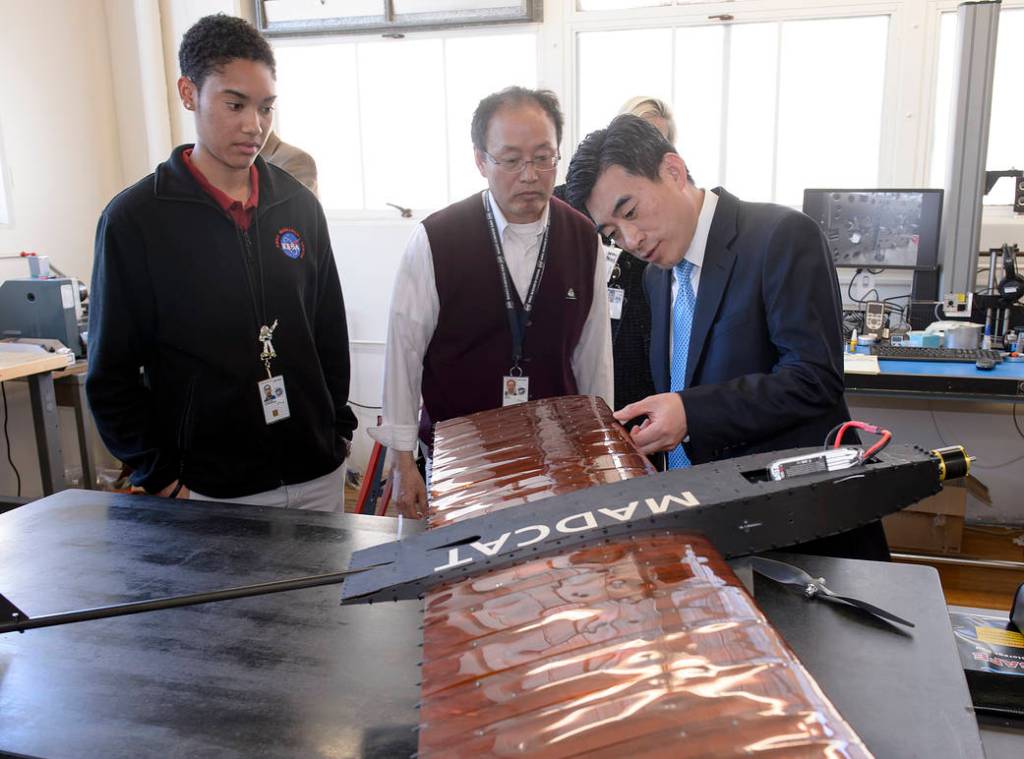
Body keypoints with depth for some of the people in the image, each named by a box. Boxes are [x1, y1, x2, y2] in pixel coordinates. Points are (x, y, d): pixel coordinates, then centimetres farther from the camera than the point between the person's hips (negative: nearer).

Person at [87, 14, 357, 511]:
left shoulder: (300, 205, 3)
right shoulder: (134, 218, -7)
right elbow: (112, 373, -4)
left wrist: (339, 430, 7)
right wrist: (159, 478, -7)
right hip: (210, 492, -3)